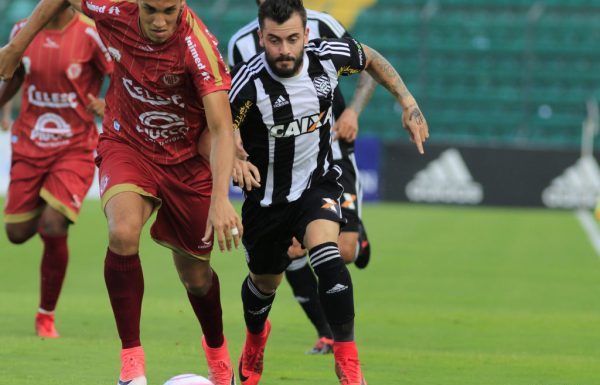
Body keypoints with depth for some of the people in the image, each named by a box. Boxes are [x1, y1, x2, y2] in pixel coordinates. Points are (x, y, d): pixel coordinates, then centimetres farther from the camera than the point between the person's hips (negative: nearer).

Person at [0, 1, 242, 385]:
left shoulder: (197, 46, -31)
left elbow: (222, 128, -37)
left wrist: (220, 199, -49)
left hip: (187, 160, -1)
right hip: (126, 146, 1)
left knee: (196, 277, 11)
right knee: (123, 233, -29)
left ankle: (217, 350, 45)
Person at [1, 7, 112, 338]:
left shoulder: (90, 35, -10)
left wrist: (108, 106, -25)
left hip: (75, 149, -4)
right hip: (28, 146, 4)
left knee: (53, 229, -17)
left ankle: (46, 316, 3)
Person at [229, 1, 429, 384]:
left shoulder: (329, 56, -18)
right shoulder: (249, 84, -29)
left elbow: (370, 58, 5)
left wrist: (408, 102, 1)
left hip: (318, 183, 0)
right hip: (268, 196, 0)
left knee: (327, 256, -29)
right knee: (265, 282, 20)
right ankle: (255, 338, 56)